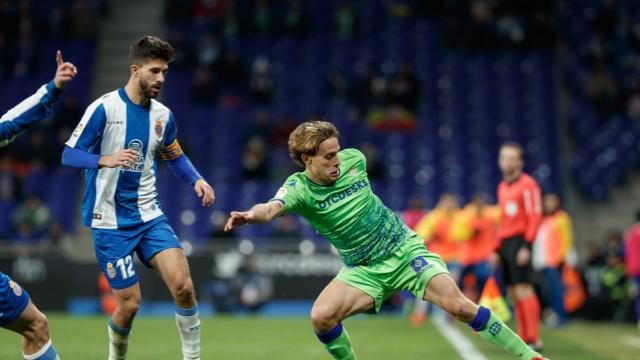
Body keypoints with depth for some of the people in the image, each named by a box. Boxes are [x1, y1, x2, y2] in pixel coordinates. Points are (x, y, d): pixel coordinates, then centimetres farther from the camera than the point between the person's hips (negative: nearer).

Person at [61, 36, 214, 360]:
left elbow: (175, 157, 22)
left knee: (183, 286, -14)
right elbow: (69, 155, -12)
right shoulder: (105, 108, -11)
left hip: (149, 216, 4)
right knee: (129, 303, -4)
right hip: (110, 221, -4)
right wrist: (107, 159, -31)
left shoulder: (163, 115, 6)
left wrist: (197, 180, 2)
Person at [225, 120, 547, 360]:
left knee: (459, 306, -13)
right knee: (321, 316, -23)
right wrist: (251, 215, -60)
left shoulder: (353, 159, -9)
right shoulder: (299, 189, -18)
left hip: (405, 249, 0)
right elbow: (272, 207, -42)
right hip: (363, 269, 0)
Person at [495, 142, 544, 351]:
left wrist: (526, 246, -19)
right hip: (505, 242, 8)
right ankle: (523, 339, 10)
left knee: (523, 290, -14)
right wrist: (497, 248, 19)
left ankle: (534, 340, -13)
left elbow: (535, 216, -12)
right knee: (513, 294, 6)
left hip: (519, 241, -8)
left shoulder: (527, 184, -6)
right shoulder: (502, 187, 19)